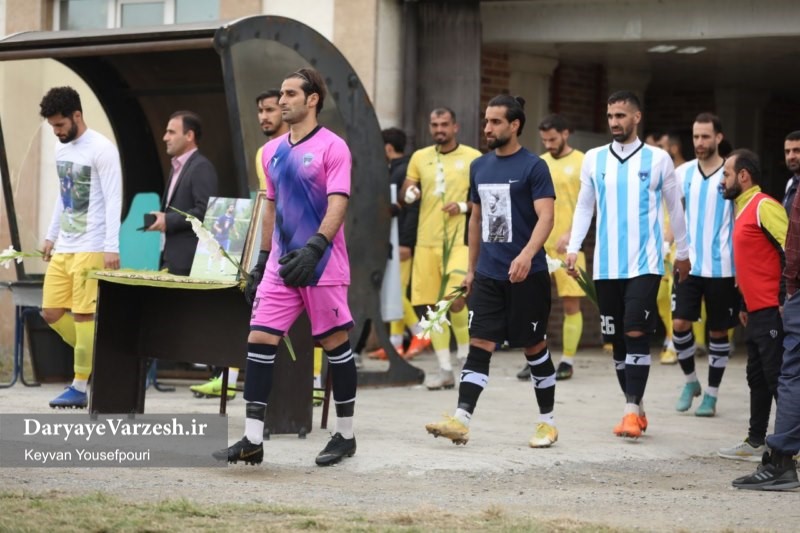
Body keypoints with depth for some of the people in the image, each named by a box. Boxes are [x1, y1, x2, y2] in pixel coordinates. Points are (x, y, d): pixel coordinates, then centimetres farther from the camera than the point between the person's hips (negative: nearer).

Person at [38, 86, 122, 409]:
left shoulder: (102, 150, -11)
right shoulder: (62, 148, 13)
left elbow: (113, 200, -15)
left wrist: (112, 247, -20)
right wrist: (51, 235, 19)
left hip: (90, 249, -8)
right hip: (63, 247, 8)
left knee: (83, 314, -7)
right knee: (51, 313, 4)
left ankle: (80, 387, -2)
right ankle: (94, 357, 23)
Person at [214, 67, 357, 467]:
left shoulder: (332, 147, -8)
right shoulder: (272, 151, 13)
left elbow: (337, 206, -16)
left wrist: (314, 248, -29)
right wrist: (263, 257, 19)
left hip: (323, 267, -6)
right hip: (281, 266, 6)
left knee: (334, 344, 3)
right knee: (259, 339, -3)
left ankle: (346, 434, 17)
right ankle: (252, 440, -3)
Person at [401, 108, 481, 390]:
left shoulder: (473, 158, 2)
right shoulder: (420, 157, 12)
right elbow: (405, 193, 15)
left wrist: (464, 206, -13)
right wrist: (409, 194, -9)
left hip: (459, 241, -4)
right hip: (426, 241, 4)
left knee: (455, 300, -17)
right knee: (432, 305, 2)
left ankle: (465, 354, 9)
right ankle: (445, 369, 10)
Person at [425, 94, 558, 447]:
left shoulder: (534, 167, -8)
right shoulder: (479, 167, 11)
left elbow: (546, 217, -17)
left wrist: (527, 253, -33)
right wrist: (471, 268, 19)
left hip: (527, 274, -5)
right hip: (488, 275, 5)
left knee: (535, 347, 5)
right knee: (479, 345, -4)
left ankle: (547, 422, 17)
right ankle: (461, 421, -11)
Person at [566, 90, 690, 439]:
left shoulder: (658, 159, 1)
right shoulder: (594, 159, 7)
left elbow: (674, 207, 9)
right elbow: (584, 207, 13)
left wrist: (682, 252, 13)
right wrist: (573, 248, 4)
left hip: (645, 263, -3)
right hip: (606, 265, 3)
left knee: (636, 334, -14)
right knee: (617, 339, 7)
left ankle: (632, 411, -13)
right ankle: (636, 409, 17)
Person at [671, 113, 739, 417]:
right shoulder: (683, 173, 5)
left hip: (722, 267, -2)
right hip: (688, 265, 2)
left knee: (718, 332, 5)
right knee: (679, 324, -7)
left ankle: (711, 395, 15)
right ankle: (690, 381, 16)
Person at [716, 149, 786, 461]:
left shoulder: (764, 207, -12)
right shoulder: (744, 210, 18)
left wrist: (786, 299, -21)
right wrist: (745, 305, 24)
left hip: (772, 310, -10)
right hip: (757, 312, 10)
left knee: (778, 378, -7)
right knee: (757, 377, 13)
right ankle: (756, 443, 20)